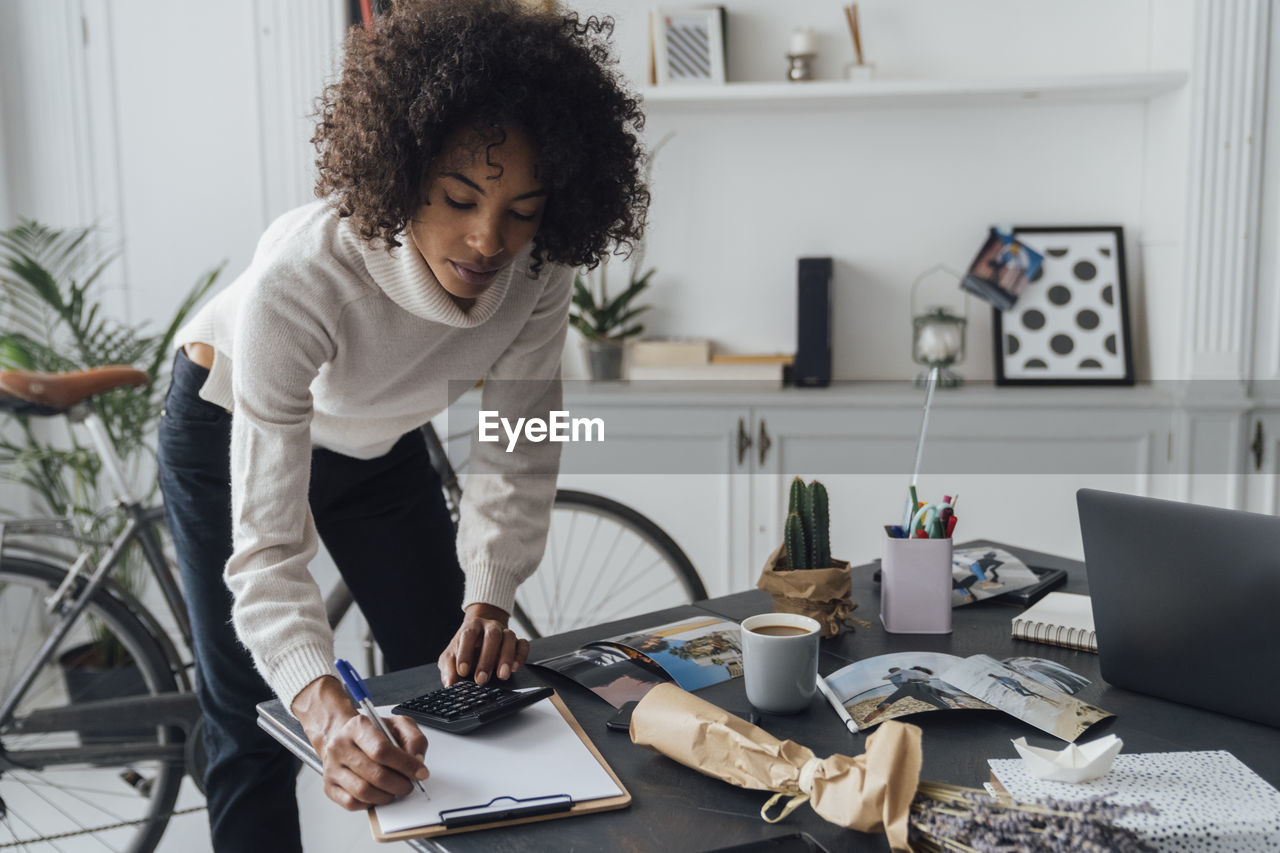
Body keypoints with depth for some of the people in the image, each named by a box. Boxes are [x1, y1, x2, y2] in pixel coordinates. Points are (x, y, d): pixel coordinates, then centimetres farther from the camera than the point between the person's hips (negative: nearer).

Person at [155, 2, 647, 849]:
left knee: (455, 690, 7)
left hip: (378, 443, 4)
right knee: (256, 724, -2)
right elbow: (267, 545, -41)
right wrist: (326, 709, -55)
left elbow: (518, 452, -17)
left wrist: (487, 602, -29)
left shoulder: (538, 269, -29)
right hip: (232, 431, -4)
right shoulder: (297, 279, -42)